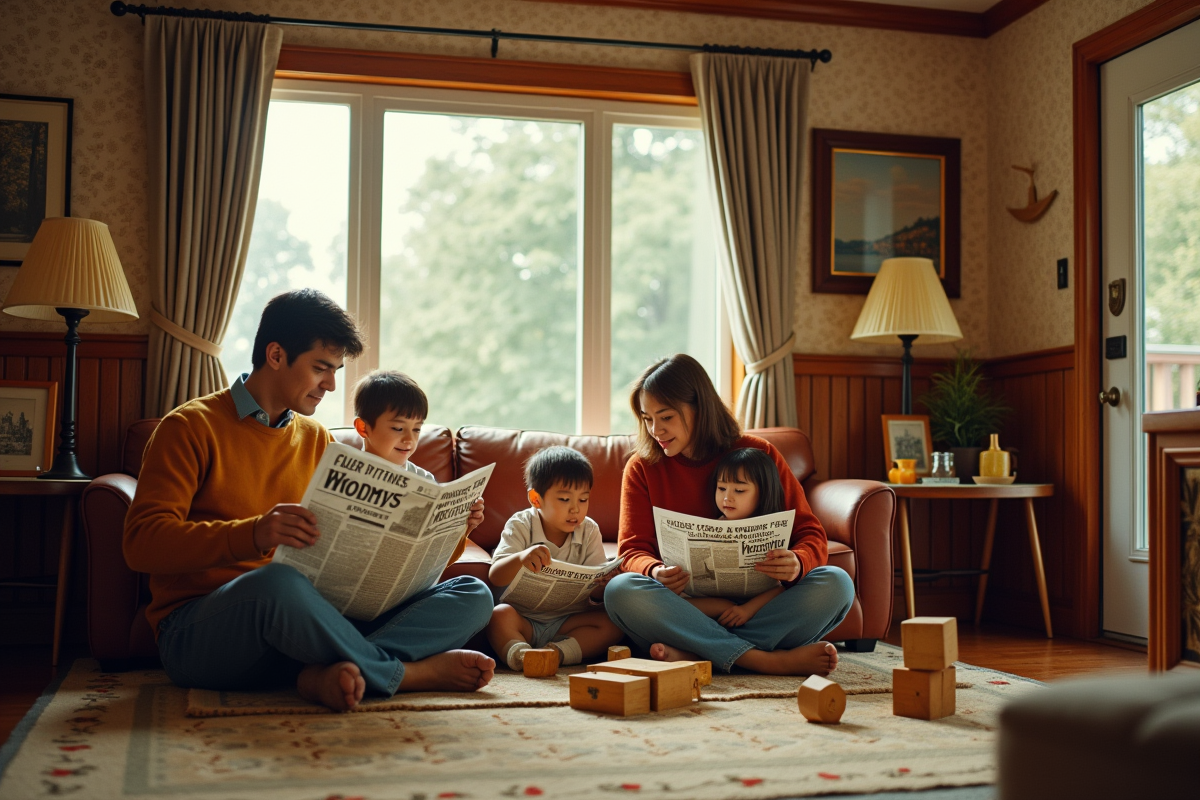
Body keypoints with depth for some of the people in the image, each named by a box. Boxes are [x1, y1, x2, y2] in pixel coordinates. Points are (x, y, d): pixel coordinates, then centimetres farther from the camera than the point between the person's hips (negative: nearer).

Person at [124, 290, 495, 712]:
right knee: (279, 583, -42)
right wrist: (253, 535, -29)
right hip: (196, 627, -6)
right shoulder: (192, 427, 0)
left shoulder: (316, 439, 19)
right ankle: (405, 672, -20)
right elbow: (142, 543, -12)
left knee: (473, 596, -9)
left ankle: (334, 671, -34)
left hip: (303, 621, 6)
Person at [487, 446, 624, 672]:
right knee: (500, 614, -33)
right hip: (524, 617, -3)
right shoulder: (520, 526, -5)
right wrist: (520, 559, -41)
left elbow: (596, 592, -1)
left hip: (566, 622, 3)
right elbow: (495, 577, -19)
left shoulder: (589, 531, 3)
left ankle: (557, 652, -33)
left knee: (613, 622, -21)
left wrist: (602, 586, -28)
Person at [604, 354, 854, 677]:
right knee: (620, 591, -31)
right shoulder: (642, 467, 6)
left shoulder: (760, 454, 4)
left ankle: (691, 653, -32)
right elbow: (632, 550, 0)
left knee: (836, 584, -25)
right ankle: (766, 659, -35)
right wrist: (655, 572, -26)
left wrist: (797, 563, -22)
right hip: (682, 607, -1)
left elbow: (811, 535, 3)